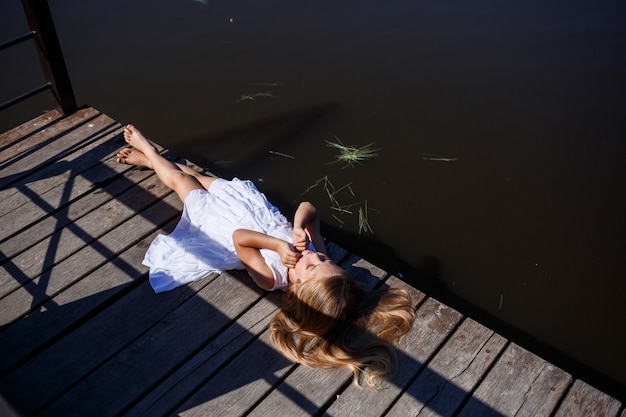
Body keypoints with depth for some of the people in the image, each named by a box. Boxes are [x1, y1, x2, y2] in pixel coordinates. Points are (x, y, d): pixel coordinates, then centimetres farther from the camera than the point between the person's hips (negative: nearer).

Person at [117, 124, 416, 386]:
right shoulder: (318, 254, -30)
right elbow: (308, 208, -18)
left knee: (179, 179, 18)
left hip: (216, 218, -5)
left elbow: (239, 237, -38)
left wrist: (278, 244, -49)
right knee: (193, 174, 24)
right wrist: (300, 228, -38)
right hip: (252, 203, 5)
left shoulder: (270, 276, -42)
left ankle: (147, 151, 51)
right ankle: (149, 158, 54)